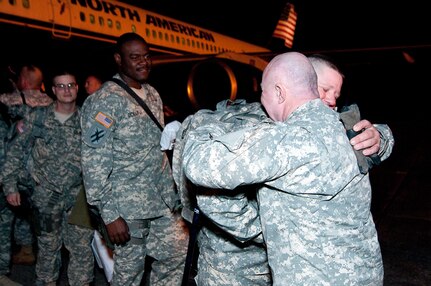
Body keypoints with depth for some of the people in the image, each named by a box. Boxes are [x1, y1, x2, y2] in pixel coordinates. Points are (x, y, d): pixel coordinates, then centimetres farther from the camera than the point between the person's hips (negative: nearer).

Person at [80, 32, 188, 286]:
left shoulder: (152, 94, 11)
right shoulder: (106, 100, -13)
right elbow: (95, 163, -16)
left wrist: (172, 191, 16)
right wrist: (110, 215, -18)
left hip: (164, 199, 7)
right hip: (130, 205, -7)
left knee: (177, 254, 11)